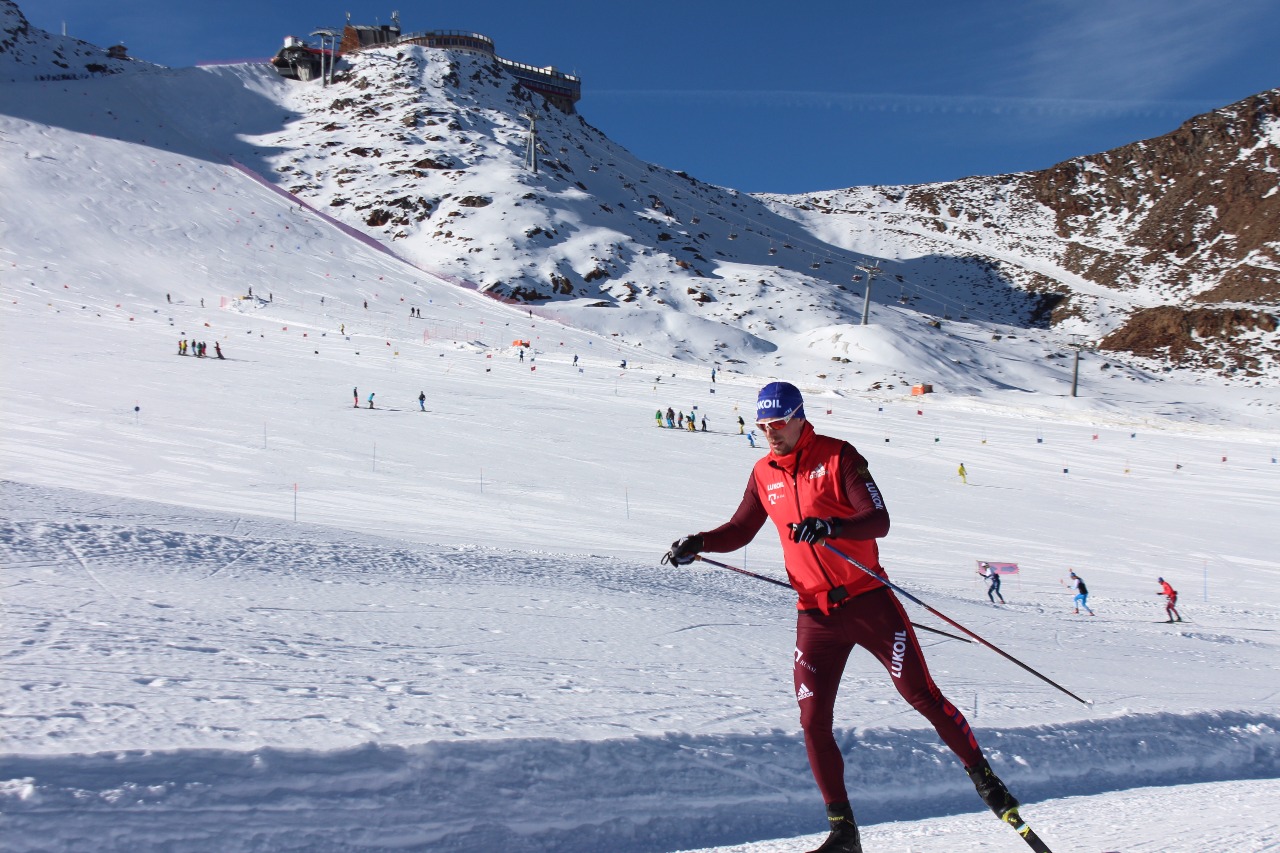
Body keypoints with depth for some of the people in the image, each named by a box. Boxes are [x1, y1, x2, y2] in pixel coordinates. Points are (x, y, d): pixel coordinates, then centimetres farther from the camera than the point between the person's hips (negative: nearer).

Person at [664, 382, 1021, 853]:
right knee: (813, 721, -1)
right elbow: (740, 530, 18)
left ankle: (983, 777, 25)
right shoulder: (764, 474, 7)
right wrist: (698, 543, -1)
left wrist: (831, 526, -35)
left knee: (923, 695, 1)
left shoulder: (838, 456, -8)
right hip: (815, 614, 4)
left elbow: (879, 521, -16)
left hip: (868, 600, -4)